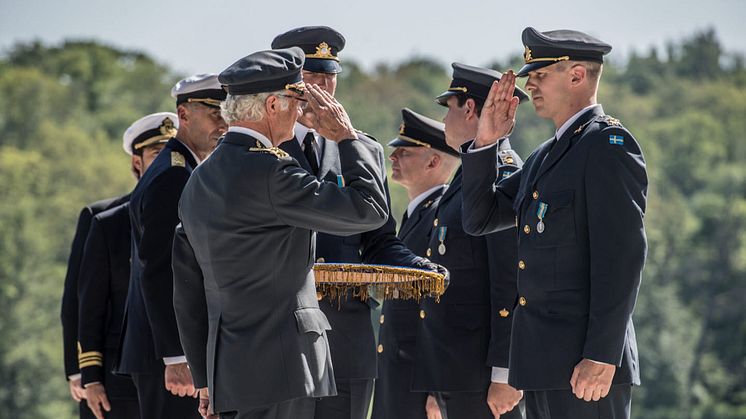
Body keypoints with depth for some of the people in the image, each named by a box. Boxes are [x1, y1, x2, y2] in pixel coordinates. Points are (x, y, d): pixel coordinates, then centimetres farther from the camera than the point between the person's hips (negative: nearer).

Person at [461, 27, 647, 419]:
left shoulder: (608, 143, -9)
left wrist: (601, 356, -22)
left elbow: (623, 254, -17)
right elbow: (479, 218, 21)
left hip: (585, 361, -9)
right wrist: (484, 142, 9)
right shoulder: (545, 156, 20)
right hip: (543, 364, 9)